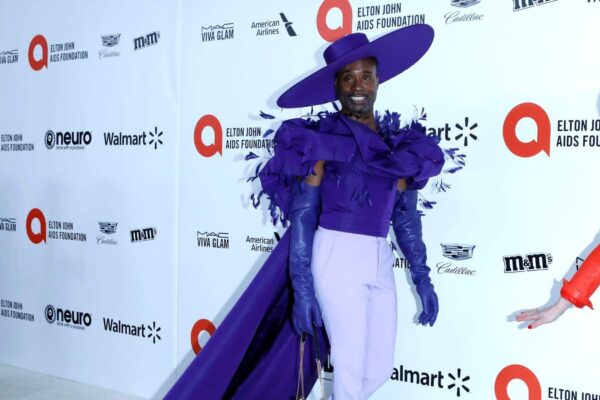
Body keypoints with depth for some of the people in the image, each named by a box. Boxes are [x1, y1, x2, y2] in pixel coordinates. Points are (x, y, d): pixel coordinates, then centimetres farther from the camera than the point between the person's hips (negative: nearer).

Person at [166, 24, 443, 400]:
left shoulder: (398, 145, 10)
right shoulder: (322, 141, -6)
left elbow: (406, 217, 14)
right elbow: (301, 218, -9)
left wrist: (422, 277, 11)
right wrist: (301, 288, -14)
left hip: (380, 262, 6)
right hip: (337, 257, -6)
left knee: (381, 368, 13)